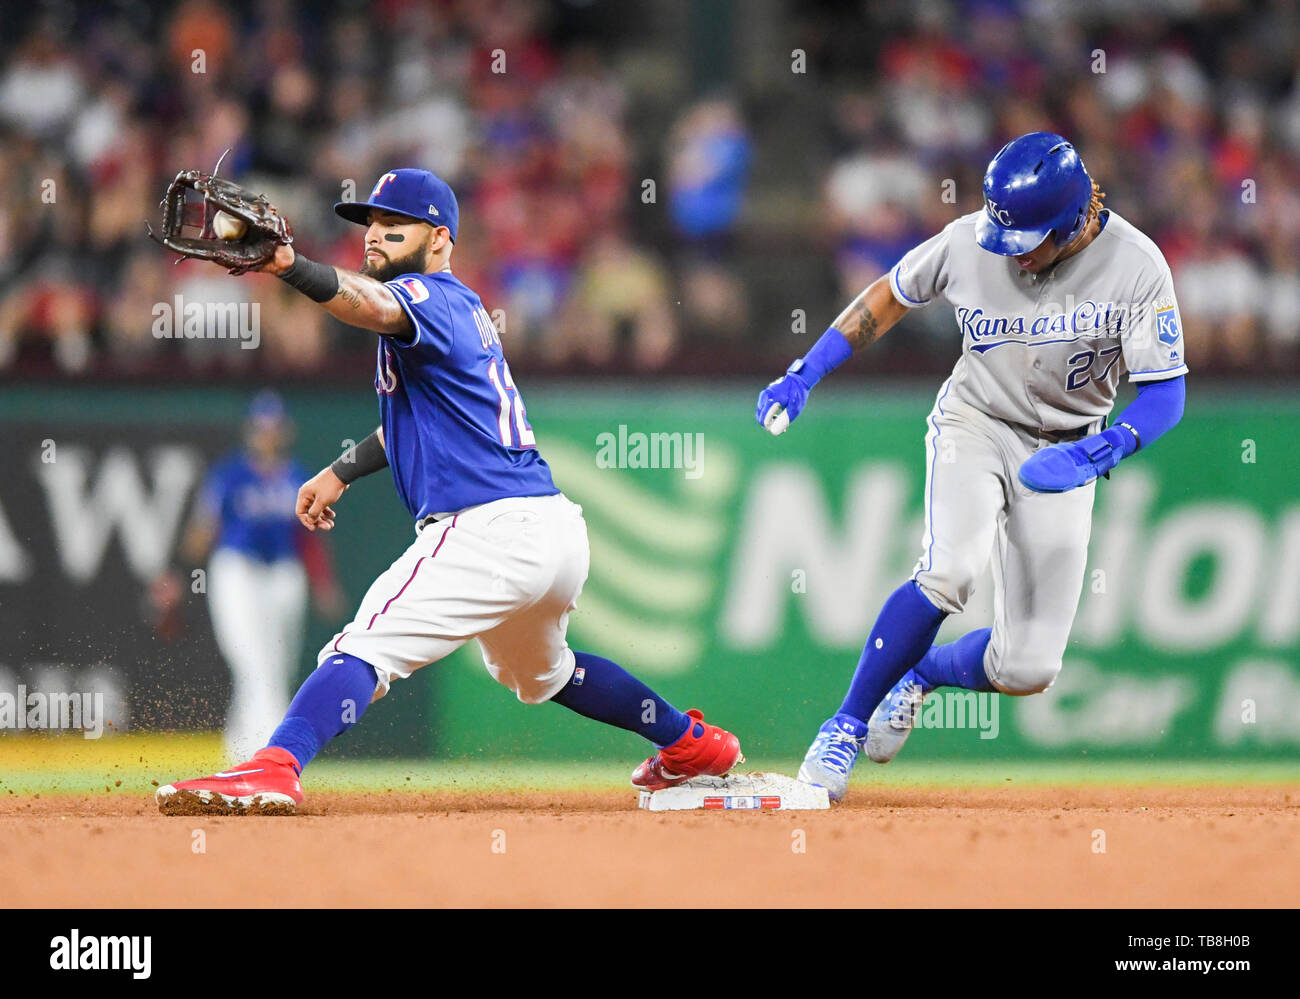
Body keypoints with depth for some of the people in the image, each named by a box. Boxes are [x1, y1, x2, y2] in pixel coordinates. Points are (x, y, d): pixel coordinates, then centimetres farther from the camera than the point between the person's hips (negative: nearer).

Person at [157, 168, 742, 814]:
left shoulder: (431, 299, -8)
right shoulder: (462, 308, 22)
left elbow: (374, 305, -32)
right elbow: (416, 418, 33)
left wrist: (288, 265, -49)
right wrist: (340, 472, 23)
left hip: (489, 533, -10)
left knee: (364, 649, -20)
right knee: (540, 672, 34)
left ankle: (272, 772, -38)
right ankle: (690, 743, 46)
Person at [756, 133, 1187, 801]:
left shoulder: (1136, 269, -21)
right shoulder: (968, 242, -16)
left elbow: (1165, 395, -19)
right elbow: (890, 296, 2)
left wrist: (1094, 453, -36)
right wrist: (803, 376, -4)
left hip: (1063, 450, 0)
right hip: (974, 425, 0)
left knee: (1027, 670, -6)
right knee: (949, 572, -31)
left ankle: (921, 674, 28)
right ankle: (846, 726, -15)